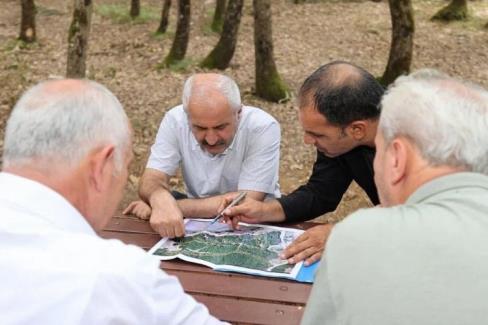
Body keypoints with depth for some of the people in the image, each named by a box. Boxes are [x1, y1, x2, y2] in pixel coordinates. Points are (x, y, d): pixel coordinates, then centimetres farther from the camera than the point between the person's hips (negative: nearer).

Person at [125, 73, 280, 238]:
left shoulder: (263, 127, -21)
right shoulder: (175, 120, -14)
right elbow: (150, 182, -16)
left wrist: (176, 206, -28)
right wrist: (161, 201, -38)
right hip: (198, 224, 3)